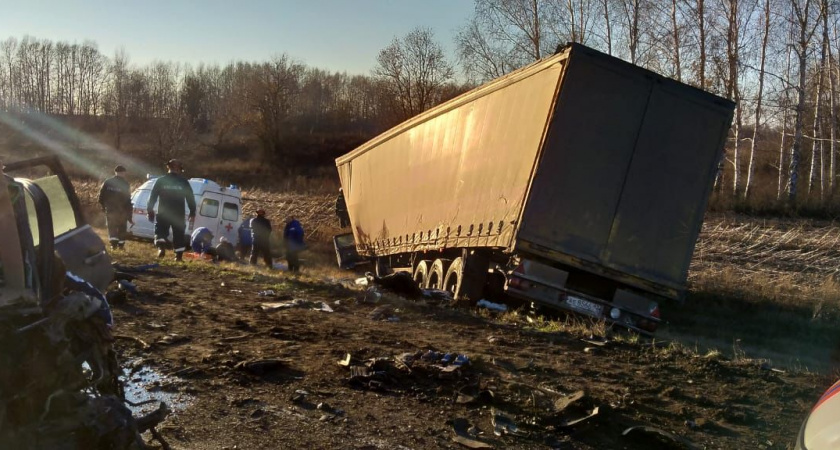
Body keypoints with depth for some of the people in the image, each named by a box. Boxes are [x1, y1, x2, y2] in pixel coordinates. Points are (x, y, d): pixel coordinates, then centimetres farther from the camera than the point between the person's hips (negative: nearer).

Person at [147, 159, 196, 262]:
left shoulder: (161, 180, 0)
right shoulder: (184, 182, 2)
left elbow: (153, 196, 1)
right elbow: (191, 199, 4)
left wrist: (149, 210, 7)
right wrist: (192, 213, 11)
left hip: (163, 213, 0)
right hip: (179, 214, 1)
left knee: (161, 231, 9)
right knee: (178, 234, 9)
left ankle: (161, 247, -16)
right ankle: (179, 255, 7)